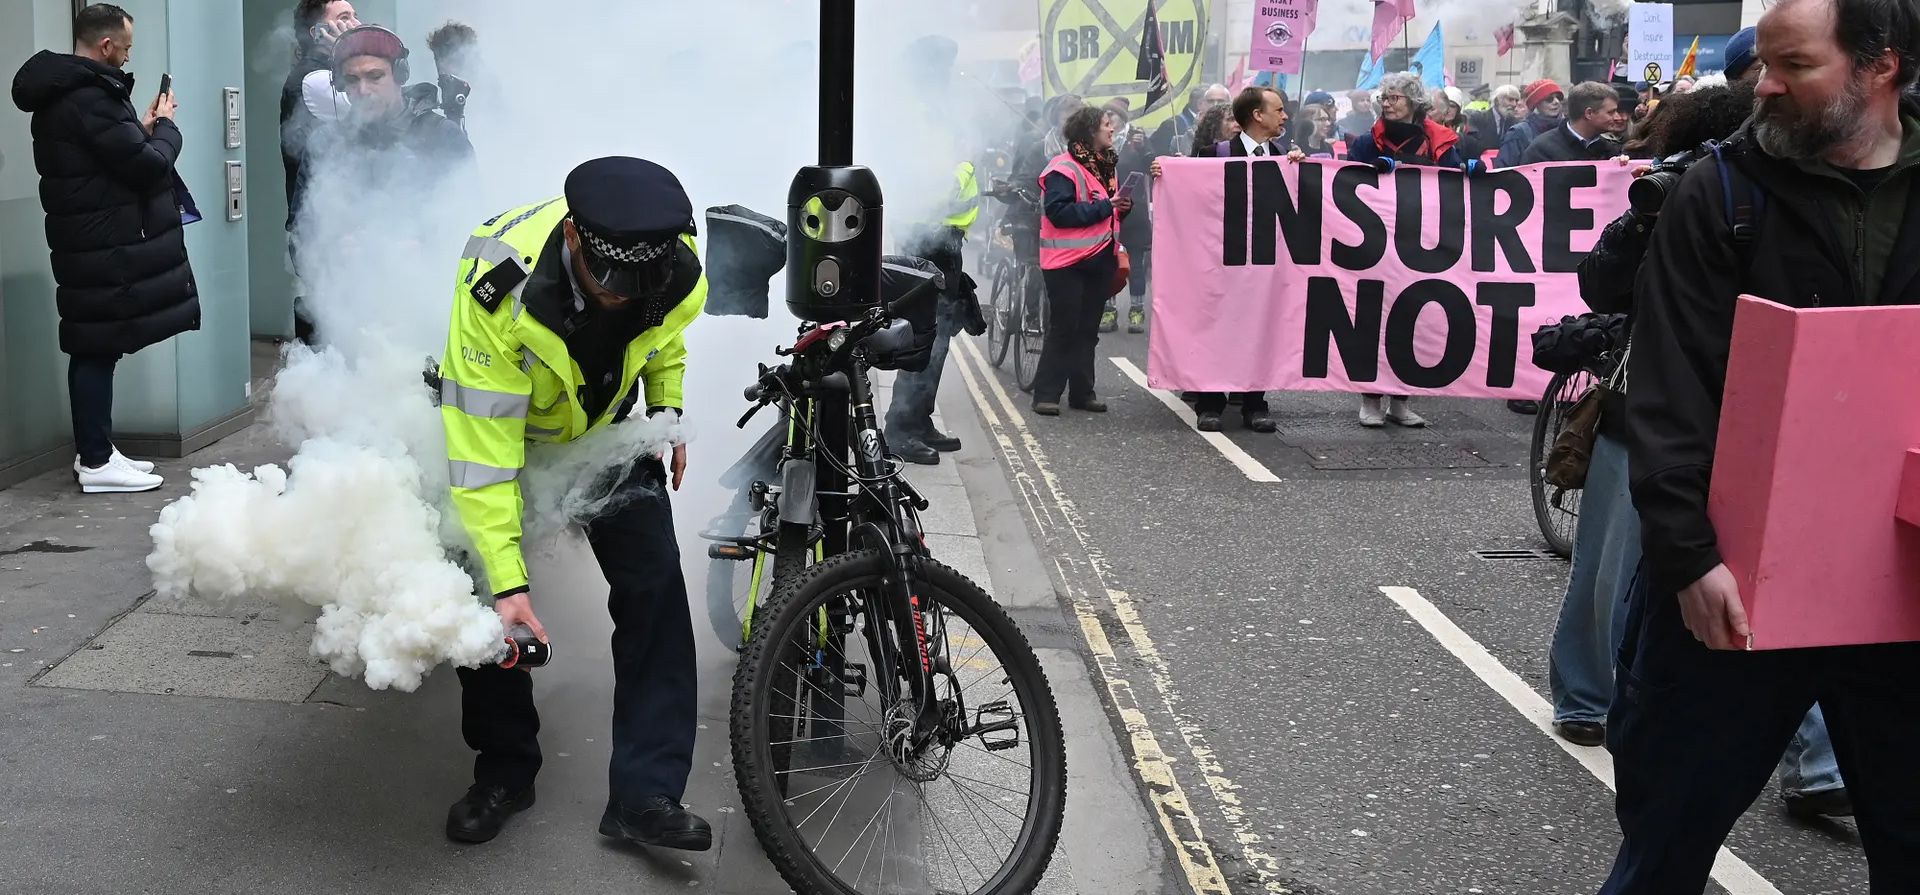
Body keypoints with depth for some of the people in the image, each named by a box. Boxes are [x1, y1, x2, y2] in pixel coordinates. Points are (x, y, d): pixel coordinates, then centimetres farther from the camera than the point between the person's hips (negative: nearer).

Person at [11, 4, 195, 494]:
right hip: (105, 249, -10)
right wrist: (165, 127, -1)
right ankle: (96, 462, 0)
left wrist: (141, 129, 10)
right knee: (98, 348, -5)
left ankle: (95, 450, 21)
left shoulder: (62, 94, 13)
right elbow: (148, 165, -18)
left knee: (93, 347, 14)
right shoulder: (90, 98, -19)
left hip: (86, 242, 10)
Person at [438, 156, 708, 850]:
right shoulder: (499, 287, -41)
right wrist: (507, 582, -39)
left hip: (604, 425, 2)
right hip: (503, 420, -2)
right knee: (484, 591, -4)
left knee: (654, 584, -11)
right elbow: (484, 447, -38)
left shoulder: (675, 266, -28)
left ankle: (646, 793, -6)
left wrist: (667, 411, -5)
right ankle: (504, 772, 18)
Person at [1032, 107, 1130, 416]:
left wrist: (1122, 207, 5)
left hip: (1099, 259, 8)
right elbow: (1058, 212, -23)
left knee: (1088, 329, 12)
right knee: (1064, 328, -5)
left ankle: (1082, 391, 19)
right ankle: (1046, 394, 3)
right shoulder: (1064, 168, -13)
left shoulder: (1106, 165, 14)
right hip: (1067, 261, -8)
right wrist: (1103, 207, -20)